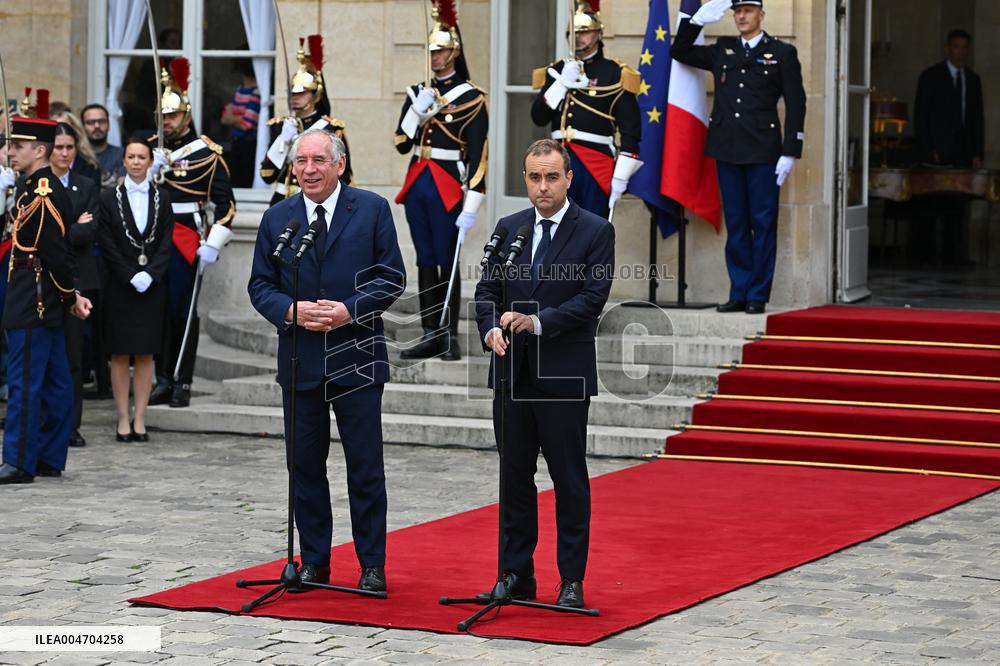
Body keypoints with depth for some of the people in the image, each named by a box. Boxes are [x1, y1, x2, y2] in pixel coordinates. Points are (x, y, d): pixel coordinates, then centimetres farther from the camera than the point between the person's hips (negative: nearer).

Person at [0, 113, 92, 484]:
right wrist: (70, 296, 16)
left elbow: (55, 252, -18)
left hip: (32, 304, -10)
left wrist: (70, 297, -10)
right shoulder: (43, 188, 14)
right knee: (55, 383, 11)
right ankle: (49, 460, 18)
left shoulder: (40, 193, -17)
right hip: (46, 304, 10)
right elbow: (55, 250, 17)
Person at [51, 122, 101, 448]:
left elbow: (91, 233, -2)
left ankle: (71, 425, 4)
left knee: (73, 356, 0)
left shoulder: (86, 187, 10)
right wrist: (75, 229, -6)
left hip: (75, 277, 1)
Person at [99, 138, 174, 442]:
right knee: (120, 354, 0)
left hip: (152, 287, 1)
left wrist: (149, 275, -11)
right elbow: (108, 246, -3)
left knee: (146, 354, 2)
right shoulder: (109, 198, 2)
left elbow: (166, 242, 2)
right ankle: (123, 419, 4)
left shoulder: (162, 198, 7)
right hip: (120, 287, -1)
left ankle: (139, 418, 6)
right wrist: (131, 277, -10)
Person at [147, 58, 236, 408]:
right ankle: (163, 380, 10)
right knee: (158, 309, 4)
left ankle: (183, 383, 4)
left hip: (187, 243, -4)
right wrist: (150, 169, -11)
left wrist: (213, 245, -11)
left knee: (182, 310, -1)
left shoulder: (207, 152, -3)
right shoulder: (152, 147, 11)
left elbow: (225, 203, -5)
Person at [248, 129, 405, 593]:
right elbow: (260, 285, 8)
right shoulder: (277, 218, 8)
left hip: (357, 358, -3)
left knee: (366, 469, 1)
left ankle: (372, 566, 9)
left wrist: (350, 310, -15)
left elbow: (392, 277, -1)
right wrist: (291, 311, -12)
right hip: (299, 360, 3)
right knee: (306, 467, 8)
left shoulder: (372, 210, 0)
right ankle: (314, 562, 18)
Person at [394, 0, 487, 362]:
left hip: (447, 189, -6)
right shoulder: (419, 93, 11)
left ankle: (450, 338, 4)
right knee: (425, 262, 8)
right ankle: (430, 335, 12)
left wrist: (471, 206, -15)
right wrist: (417, 110, -9)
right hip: (417, 185, 6)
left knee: (447, 263, -2)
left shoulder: (471, 97, -6)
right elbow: (401, 144, 8)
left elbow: (478, 155, -9)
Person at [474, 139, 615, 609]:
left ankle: (572, 581, 6)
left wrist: (537, 321, -21)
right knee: (514, 477, 9)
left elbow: (592, 299, -12)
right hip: (511, 373, 5)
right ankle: (516, 575, 17)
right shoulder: (509, 229, 11)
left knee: (569, 480, 1)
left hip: (564, 375, -5)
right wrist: (491, 330, -12)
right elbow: (487, 290, 8)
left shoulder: (595, 232, -3)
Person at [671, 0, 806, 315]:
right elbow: (679, 51, 23)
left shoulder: (782, 53, 4)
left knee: (763, 224, -1)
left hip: (762, 151, -4)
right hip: (727, 150, 4)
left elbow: (796, 104, 1)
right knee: (735, 224, 7)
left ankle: (758, 296, 3)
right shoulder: (721, 51, 14)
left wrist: (790, 153, -7)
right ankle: (739, 293, 11)